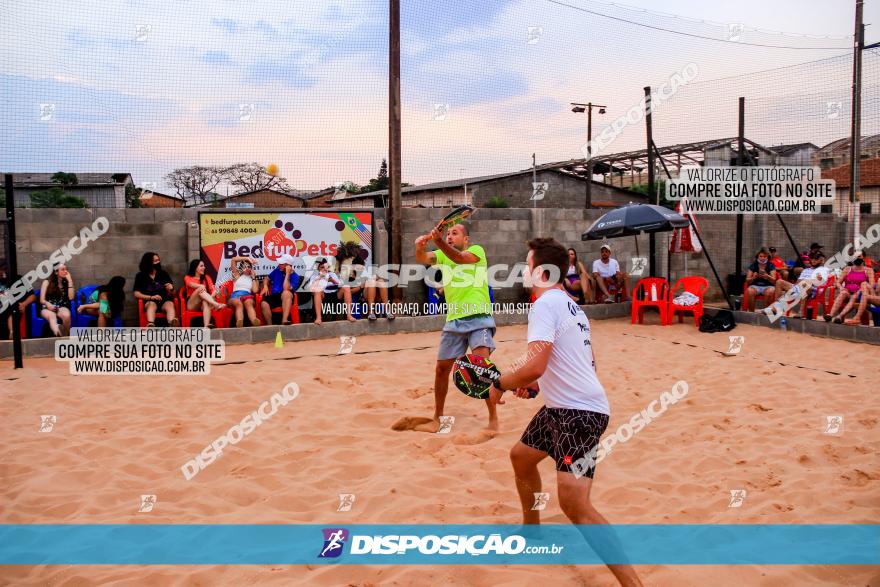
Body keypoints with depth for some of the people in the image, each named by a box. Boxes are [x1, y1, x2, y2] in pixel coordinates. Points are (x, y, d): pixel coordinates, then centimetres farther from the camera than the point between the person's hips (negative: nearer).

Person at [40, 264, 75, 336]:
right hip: (47, 308, -2)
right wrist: (48, 304, -21)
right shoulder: (47, 282, 9)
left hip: (62, 307, 2)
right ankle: (58, 335, -70)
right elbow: (42, 300, 3)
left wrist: (70, 281, -3)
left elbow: (70, 297, -3)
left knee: (66, 315, -38)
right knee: (51, 316, -40)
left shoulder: (66, 283, 13)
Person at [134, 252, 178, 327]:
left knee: (170, 305, -34)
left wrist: (171, 289, -10)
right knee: (152, 305, -36)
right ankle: (150, 325, -68)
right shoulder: (140, 276, 11)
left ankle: (172, 324, -68)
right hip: (150, 301, -1)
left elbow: (172, 294, 15)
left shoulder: (164, 274, 16)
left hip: (165, 300, 1)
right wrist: (151, 297, -12)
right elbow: (137, 294, 4)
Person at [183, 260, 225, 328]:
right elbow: (191, 284, -11)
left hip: (205, 302, 1)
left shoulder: (206, 277, 20)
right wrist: (201, 286, -33)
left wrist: (211, 297, -19)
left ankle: (206, 326, -60)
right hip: (192, 305, -1)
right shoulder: (188, 278, 14)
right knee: (201, 289, -28)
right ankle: (217, 305, -53)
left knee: (206, 302, -36)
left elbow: (213, 290, 4)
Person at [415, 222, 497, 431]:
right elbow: (423, 259, -6)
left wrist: (438, 241, -40)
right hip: (453, 320, 5)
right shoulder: (443, 255, 13)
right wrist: (420, 247, -30)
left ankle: (493, 418, -6)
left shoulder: (477, 251, -1)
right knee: (441, 368, 8)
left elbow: (460, 258, -23)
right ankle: (437, 418, 24)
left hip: (479, 318, -5)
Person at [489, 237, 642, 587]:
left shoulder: (545, 303, -16)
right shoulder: (570, 305, 15)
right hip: (562, 406, 11)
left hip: (579, 412, -11)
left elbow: (535, 365, -28)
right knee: (521, 456, 26)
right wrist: (534, 383, 21)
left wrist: (501, 384, -10)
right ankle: (532, 529, 46)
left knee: (573, 502, -21)